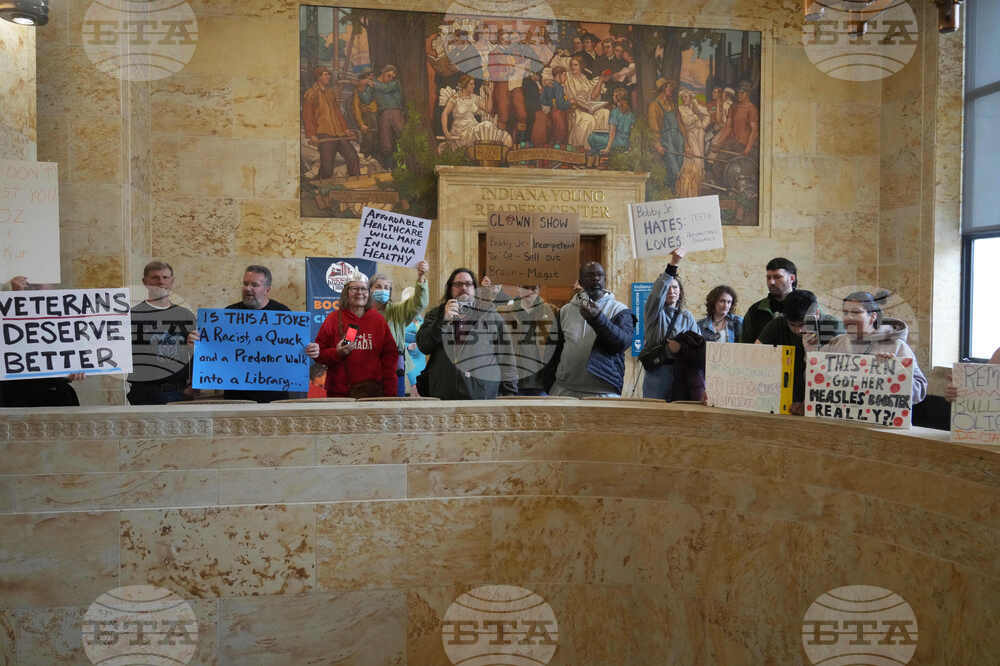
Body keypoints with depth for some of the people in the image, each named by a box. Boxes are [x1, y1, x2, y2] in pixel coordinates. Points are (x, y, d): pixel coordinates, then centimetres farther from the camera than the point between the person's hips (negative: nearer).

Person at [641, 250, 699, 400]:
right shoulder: (655, 312, 5)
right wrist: (673, 264, -28)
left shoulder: (687, 317, 13)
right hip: (656, 373, -2)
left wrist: (681, 347, -15)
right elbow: (658, 292, -16)